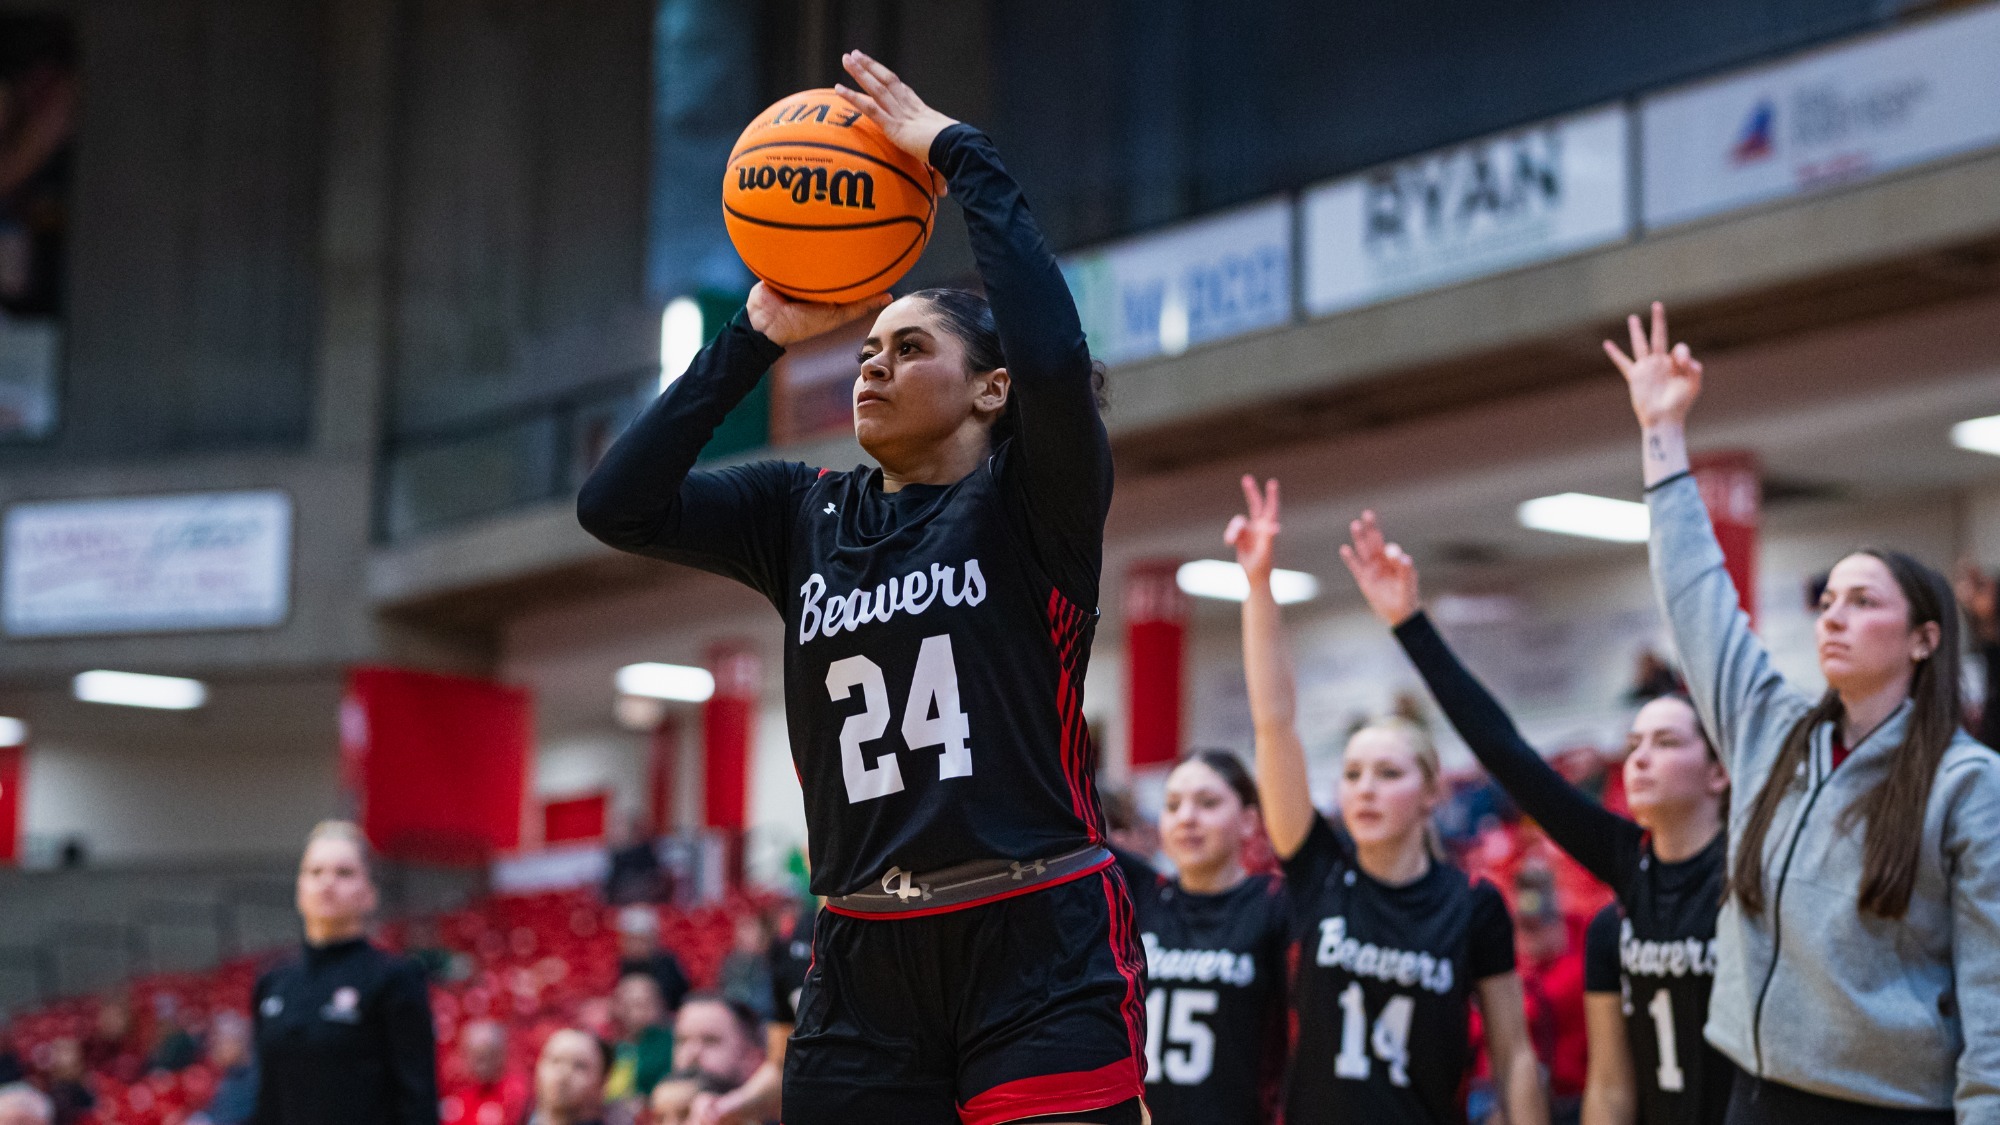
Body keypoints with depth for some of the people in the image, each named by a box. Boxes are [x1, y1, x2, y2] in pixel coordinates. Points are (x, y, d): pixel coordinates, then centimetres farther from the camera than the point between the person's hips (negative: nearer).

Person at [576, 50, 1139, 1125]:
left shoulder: (1031, 503, 0)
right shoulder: (806, 516, 13)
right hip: (864, 965, 5)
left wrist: (959, 155, -12)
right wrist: (758, 335, 2)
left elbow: (1055, 359, -21)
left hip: (1042, 956, -5)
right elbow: (617, 504, 2)